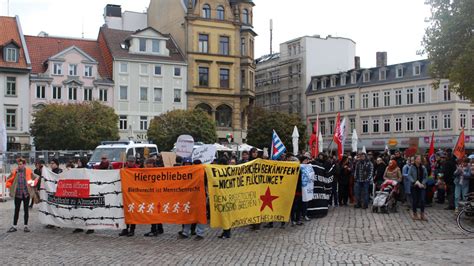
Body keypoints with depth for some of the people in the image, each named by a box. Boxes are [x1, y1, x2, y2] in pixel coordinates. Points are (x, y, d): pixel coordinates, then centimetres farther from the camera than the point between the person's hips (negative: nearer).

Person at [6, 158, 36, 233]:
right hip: (18, 194, 1)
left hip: (26, 193, 0)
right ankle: (14, 226, 13)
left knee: (26, 210, 7)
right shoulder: (14, 172, 0)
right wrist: (11, 187, 0)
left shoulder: (28, 171, -2)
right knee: (16, 210, 6)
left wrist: (32, 183, -7)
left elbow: (34, 179, 9)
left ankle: (26, 226, 15)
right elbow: (8, 181, 10)